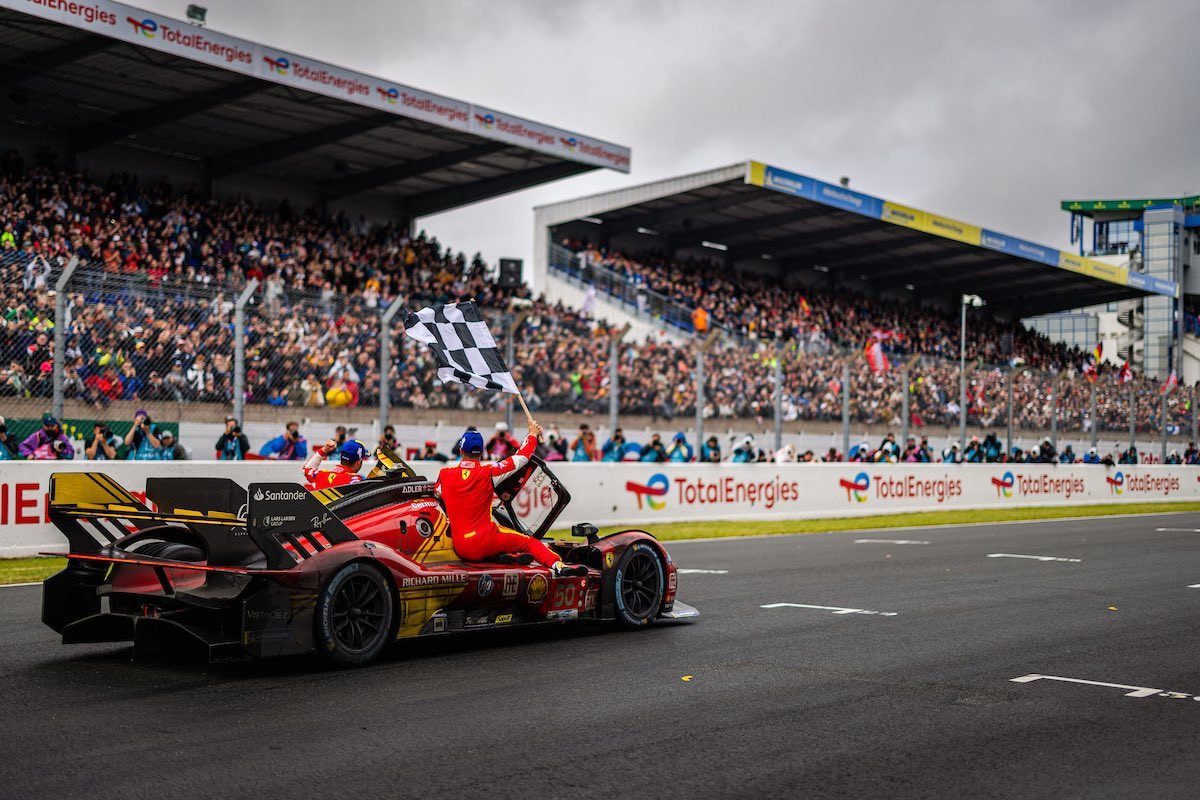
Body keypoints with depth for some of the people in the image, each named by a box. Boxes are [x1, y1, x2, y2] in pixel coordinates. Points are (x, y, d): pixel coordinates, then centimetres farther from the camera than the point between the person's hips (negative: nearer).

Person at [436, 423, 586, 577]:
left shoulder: (444, 475, 2)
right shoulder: (488, 473, -6)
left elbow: (438, 494, 24)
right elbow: (520, 458, 3)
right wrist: (533, 434, 18)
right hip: (486, 540, -3)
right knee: (529, 542, 6)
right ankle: (558, 565, -17)